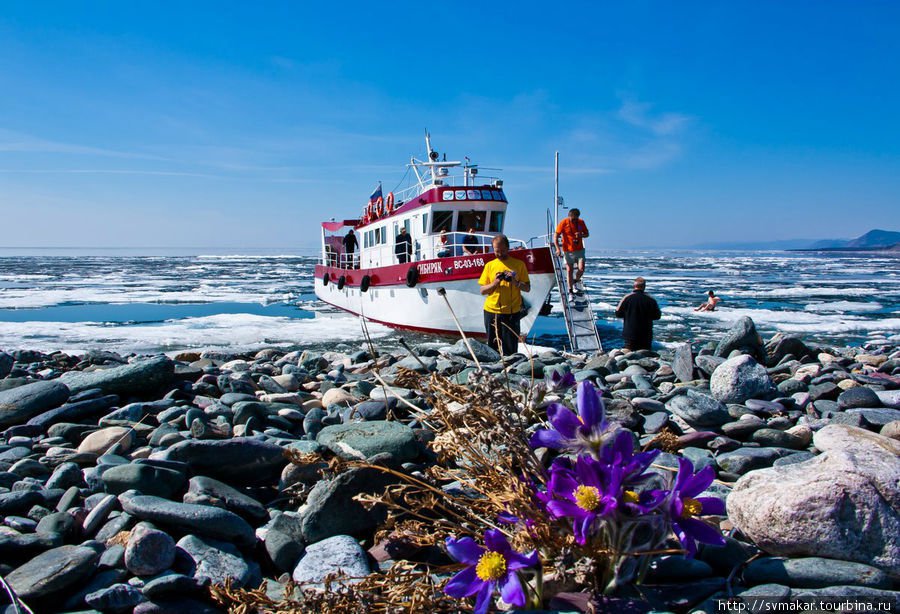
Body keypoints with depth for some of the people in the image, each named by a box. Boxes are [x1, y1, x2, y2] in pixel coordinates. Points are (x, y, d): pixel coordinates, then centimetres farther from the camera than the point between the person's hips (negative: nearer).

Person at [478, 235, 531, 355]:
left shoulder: (519, 264, 5)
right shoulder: (490, 265, 9)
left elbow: (527, 288, 5)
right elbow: (483, 291, 8)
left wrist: (515, 282, -14)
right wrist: (495, 283, -10)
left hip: (512, 312, -2)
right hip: (491, 311, 2)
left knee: (510, 349, -3)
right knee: (492, 346, 6)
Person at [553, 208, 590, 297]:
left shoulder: (581, 222, 1)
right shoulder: (563, 223, -8)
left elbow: (587, 234, 12)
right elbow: (555, 236, -7)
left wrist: (581, 235, -13)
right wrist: (558, 248, -17)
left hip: (579, 250, 2)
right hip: (568, 251, -2)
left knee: (581, 269, -9)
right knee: (569, 270, 2)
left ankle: (574, 283, 20)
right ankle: (570, 291, 13)